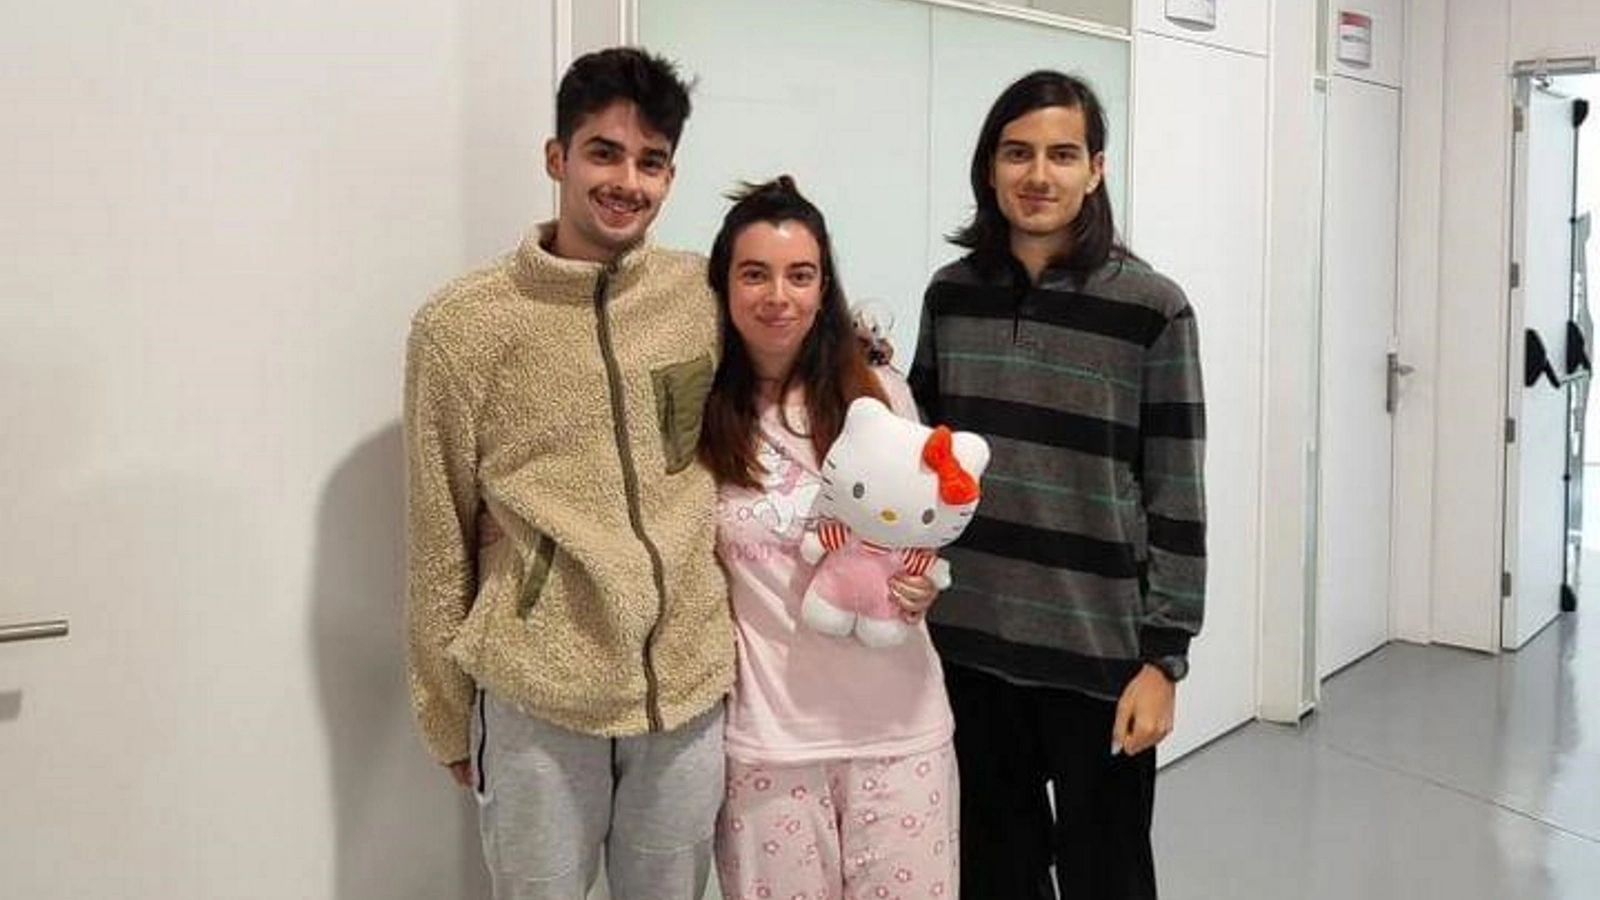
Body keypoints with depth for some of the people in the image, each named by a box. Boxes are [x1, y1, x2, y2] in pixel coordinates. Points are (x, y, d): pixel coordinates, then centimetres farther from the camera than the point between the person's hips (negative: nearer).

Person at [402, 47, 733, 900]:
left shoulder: (706, 296, 0)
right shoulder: (461, 325, -7)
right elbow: (438, 543, -1)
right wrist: (448, 716, 2)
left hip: (690, 685, 3)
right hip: (535, 700, -2)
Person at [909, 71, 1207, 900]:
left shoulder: (1152, 309, -8)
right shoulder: (951, 294, 3)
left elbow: (1177, 498, -8)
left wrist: (1162, 656, -9)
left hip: (1098, 653, -3)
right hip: (969, 644, 3)